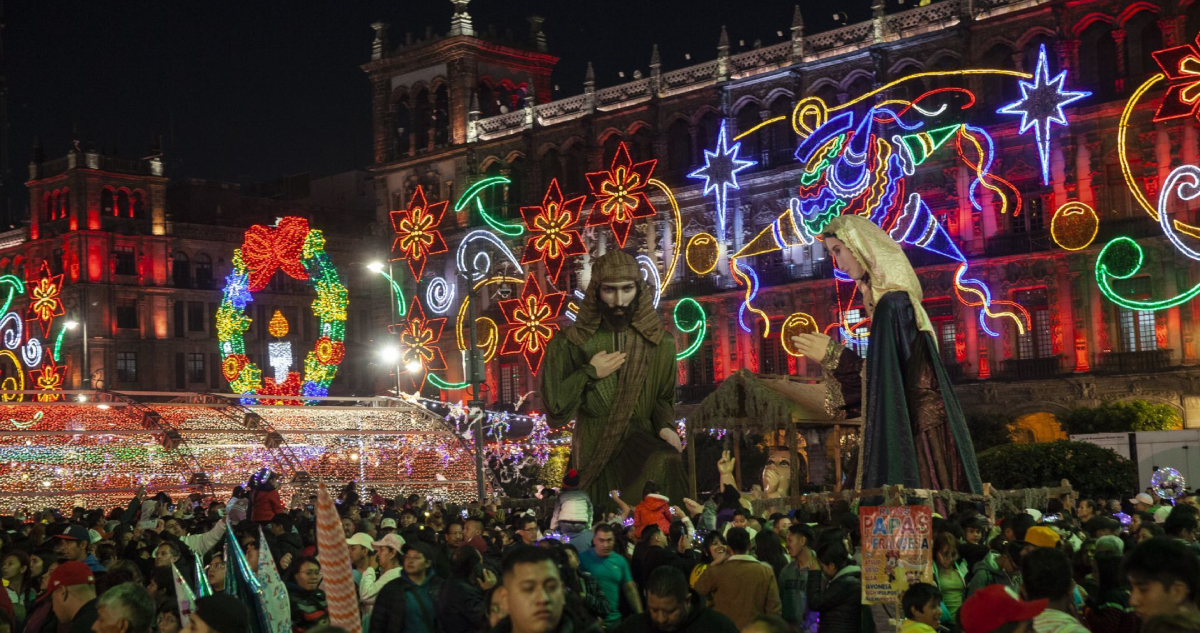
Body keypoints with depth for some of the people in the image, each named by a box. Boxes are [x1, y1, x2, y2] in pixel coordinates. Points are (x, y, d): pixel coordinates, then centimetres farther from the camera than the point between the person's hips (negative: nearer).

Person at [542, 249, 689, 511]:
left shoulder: (658, 342, 5)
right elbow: (555, 411, 0)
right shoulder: (570, 343, 0)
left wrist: (665, 426, -5)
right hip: (595, 448, -1)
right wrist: (589, 375, -8)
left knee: (666, 464, -28)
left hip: (641, 440, 2)